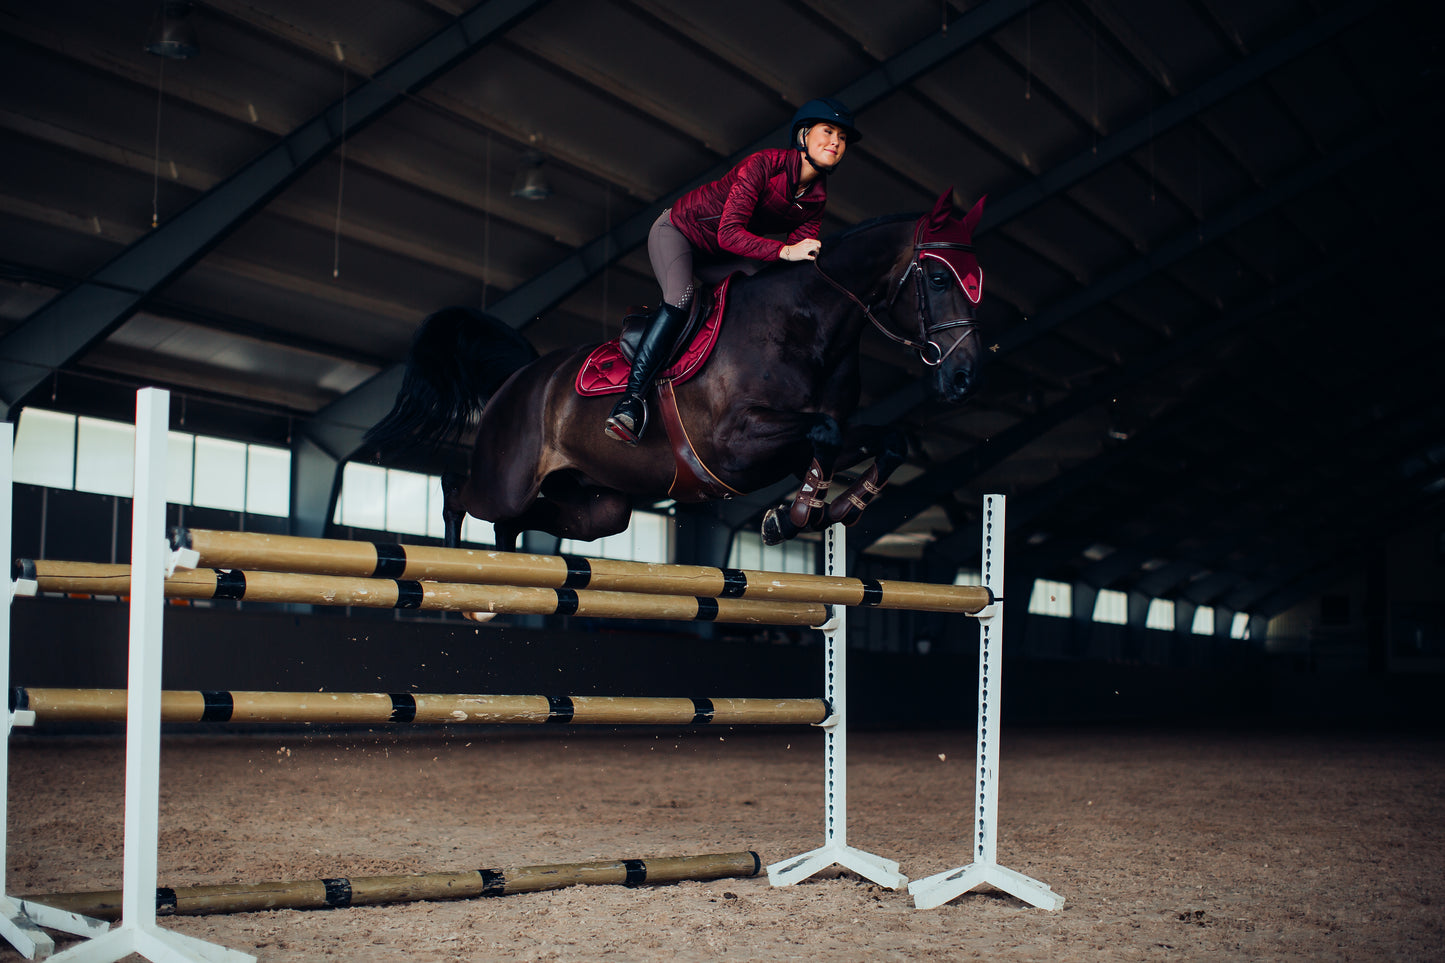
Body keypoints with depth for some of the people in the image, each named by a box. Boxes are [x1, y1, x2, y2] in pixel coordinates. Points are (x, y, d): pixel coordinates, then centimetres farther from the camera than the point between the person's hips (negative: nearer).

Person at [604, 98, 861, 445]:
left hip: (719, 258, 7)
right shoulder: (764, 164, -30)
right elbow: (729, 234, -38)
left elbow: (802, 255, -10)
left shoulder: (816, 198, -8)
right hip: (678, 230, -7)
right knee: (679, 297, -34)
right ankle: (632, 397, -35)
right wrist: (785, 251, -47)